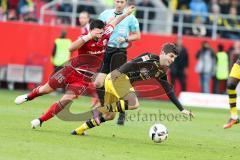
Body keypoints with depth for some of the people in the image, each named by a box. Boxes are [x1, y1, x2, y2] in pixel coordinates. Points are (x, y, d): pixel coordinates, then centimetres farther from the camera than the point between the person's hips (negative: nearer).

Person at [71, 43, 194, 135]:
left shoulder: (161, 72, 16)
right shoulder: (151, 58, -11)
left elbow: (169, 91, 21)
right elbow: (132, 64, -23)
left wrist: (181, 109, 19)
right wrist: (117, 73, -36)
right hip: (118, 77, -9)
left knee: (109, 116, 13)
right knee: (134, 103, -25)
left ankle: (79, 130, 20)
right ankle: (100, 110, -18)